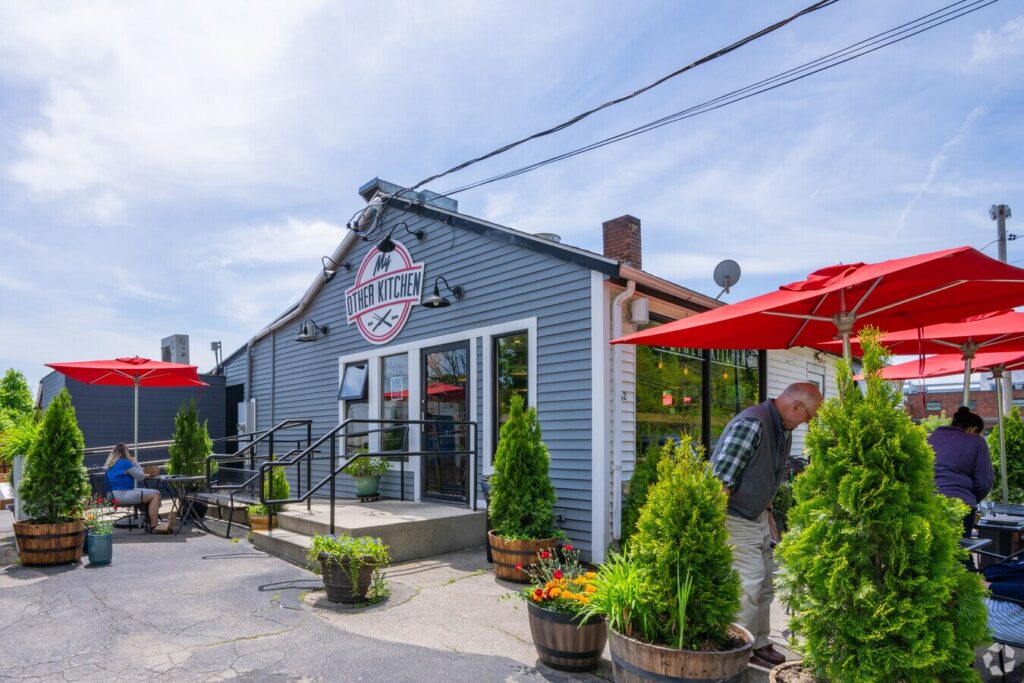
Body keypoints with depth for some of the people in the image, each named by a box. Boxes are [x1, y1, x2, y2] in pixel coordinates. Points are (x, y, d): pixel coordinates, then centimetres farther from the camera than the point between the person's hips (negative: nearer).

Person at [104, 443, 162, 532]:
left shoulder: (109, 465, 13)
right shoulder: (125, 463, -13)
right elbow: (141, 477, -5)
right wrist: (135, 462, 5)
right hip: (123, 495, -10)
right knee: (155, 494, -10)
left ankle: (150, 519, 24)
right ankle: (154, 526, -15)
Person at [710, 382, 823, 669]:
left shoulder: (784, 431, 5)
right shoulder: (752, 424, -25)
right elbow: (721, 478, -28)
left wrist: (768, 513, 18)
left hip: (757, 517, 10)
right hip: (733, 517, -9)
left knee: (765, 582, 16)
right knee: (750, 584, -6)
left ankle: (758, 643, 30)